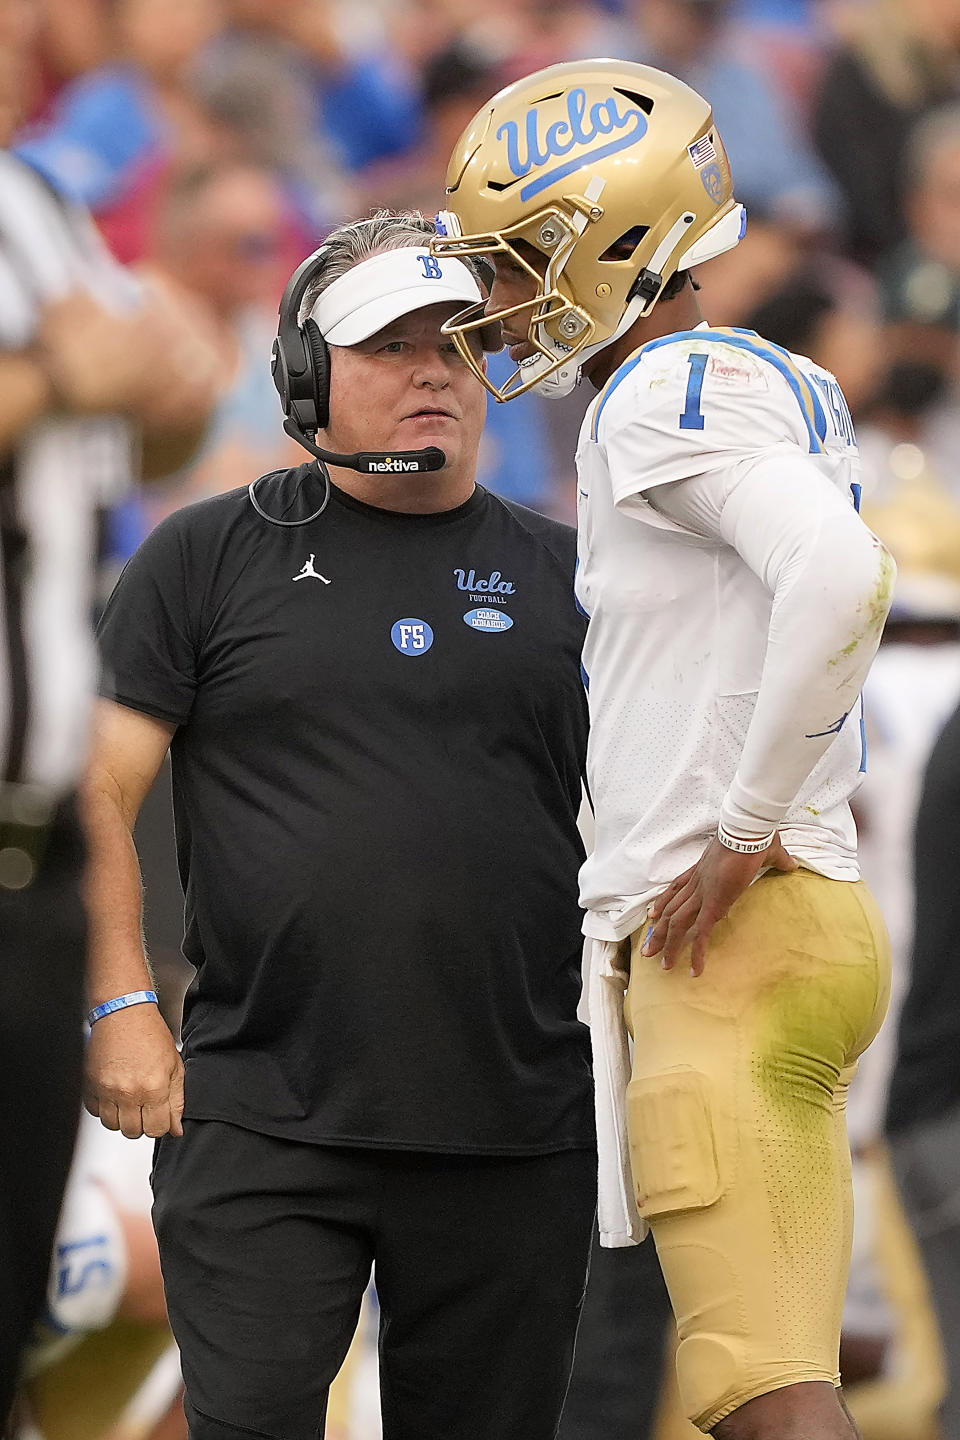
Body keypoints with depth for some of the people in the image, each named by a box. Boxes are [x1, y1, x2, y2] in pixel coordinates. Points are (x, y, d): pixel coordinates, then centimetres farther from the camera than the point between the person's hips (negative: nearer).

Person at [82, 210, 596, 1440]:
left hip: (515, 1137, 2)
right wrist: (119, 1008, -6)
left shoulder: (561, 577, 12)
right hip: (262, 1115, -2)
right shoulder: (209, 556, 6)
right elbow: (100, 793, 3)